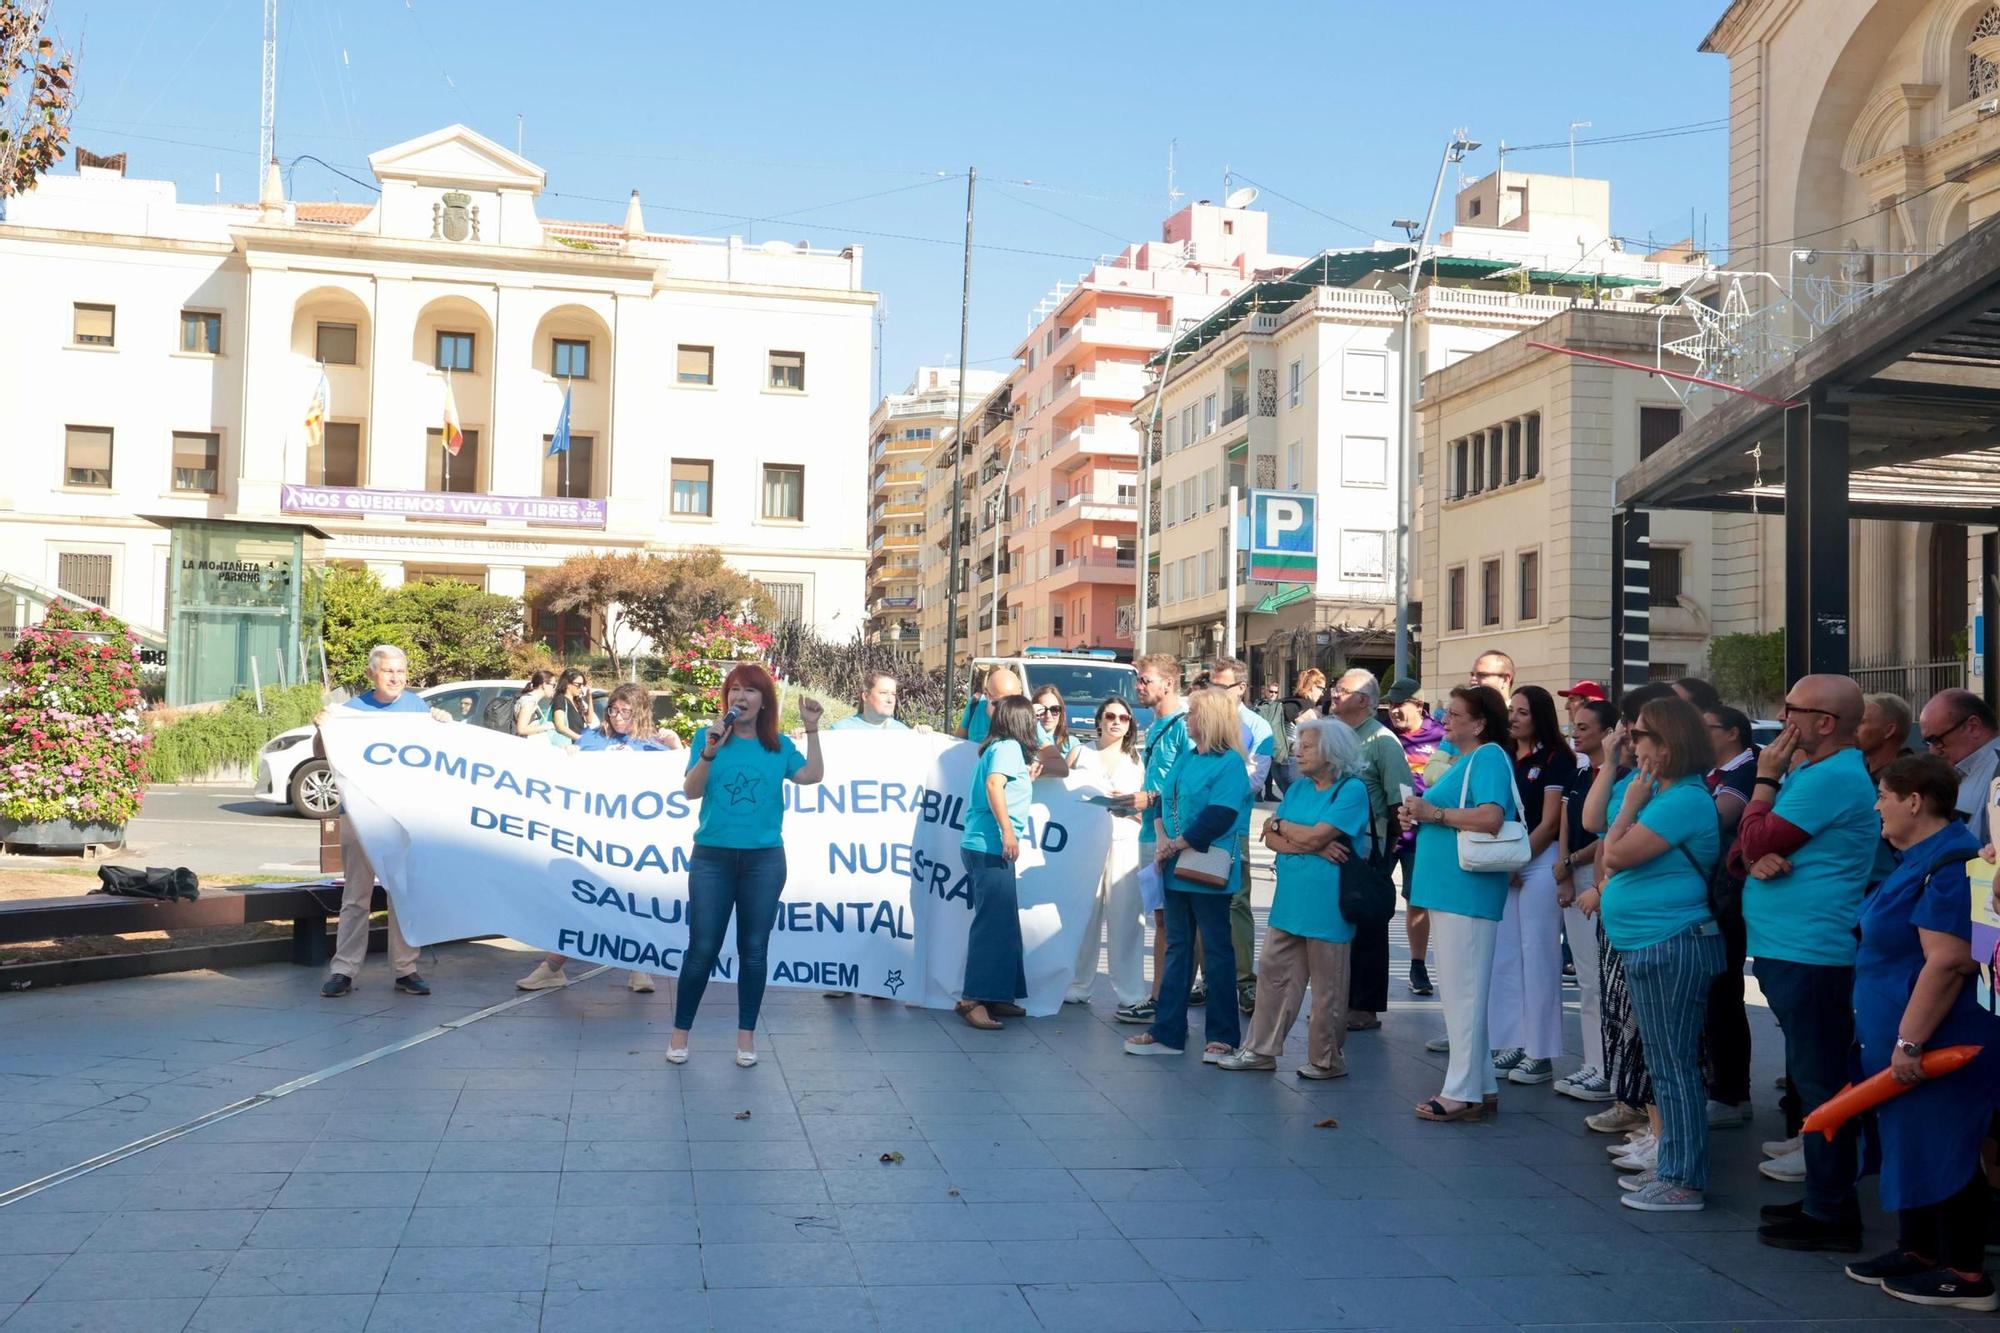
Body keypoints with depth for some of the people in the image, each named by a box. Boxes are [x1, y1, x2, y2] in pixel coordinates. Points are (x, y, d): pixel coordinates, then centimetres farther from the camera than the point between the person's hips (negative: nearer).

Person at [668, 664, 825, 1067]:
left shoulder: (778, 746, 5)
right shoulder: (711, 736, 1)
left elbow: (813, 776, -9)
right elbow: (690, 791, -9)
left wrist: (812, 729, -10)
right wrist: (709, 752, -23)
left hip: (764, 859, 1)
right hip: (712, 856, -1)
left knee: (754, 949, 6)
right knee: (702, 948, 0)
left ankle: (746, 1034, 15)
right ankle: (680, 1031, 13)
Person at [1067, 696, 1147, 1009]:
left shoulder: (1137, 761, 15)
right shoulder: (1081, 754, 14)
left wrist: (1128, 804, -6)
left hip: (1124, 843, 0)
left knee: (1125, 918, -6)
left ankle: (1131, 992, -3)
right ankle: (1077, 987, 8)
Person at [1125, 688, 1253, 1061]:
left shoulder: (1230, 763, -11)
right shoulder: (1186, 756, 13)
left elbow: (1218, 818, -20)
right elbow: (1162, 799, 13)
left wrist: (1176, 845, -15)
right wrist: (1161, 839, -4)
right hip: (1175, 870, 8)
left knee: (1217, 950, 2)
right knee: (1177, 947, 12)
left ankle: (1223, 1036, 11)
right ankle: (1167, 1032, 19)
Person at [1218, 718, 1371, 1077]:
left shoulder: (1352, 790, -9)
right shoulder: (1298, 788, 12)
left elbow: (1315, 836, -19)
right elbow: (1271, 839, 3)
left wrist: (1280, 824, -2)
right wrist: (1312, 846, -13)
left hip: (1327, 902, -7)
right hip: (1290, 896, 7)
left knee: (1327, 986, 4)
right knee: (1273, 972, 8)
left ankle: (1326, 1059, 16)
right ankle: (1261, 1049, 17)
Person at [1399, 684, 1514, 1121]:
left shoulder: (1489, 757, -10)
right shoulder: (1462, 759, 19)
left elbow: (1490, 817, -25)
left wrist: (1434, 812, -16)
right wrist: (1419, 818, 9)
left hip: (1467, 891, -11)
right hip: (1448, 889, 11)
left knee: (1462, 992, -6)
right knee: (1462, 992, 15)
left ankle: (1463, 1093, -1)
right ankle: (1481, 1086, 23)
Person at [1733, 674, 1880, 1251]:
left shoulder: (1832, 778, -16)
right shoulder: (1807, 773, 17)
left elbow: (1758, 842, -17)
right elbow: (1742, 849, 13)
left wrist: (1766, 779, -4)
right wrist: (1757, 859, -10)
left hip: (1810, 956, -11)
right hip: (1785, 949, 11)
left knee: (1820, 1085, -4)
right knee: (1810, 1079, 17)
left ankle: (1831, 1215, 4)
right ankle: (1822, 1199, 27)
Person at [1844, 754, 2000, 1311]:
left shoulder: (1947, 863, -22)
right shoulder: (1921, 857, 13)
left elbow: (1948, 961, -29)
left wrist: (1909, 1040, -27)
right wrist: (1897, 1038, 25)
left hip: (1938, 1045, -11)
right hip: (1904, 1038, 11)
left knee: (1941, 1150, -3)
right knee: (1912, 1145, 16)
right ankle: (1919, 1250, 26)